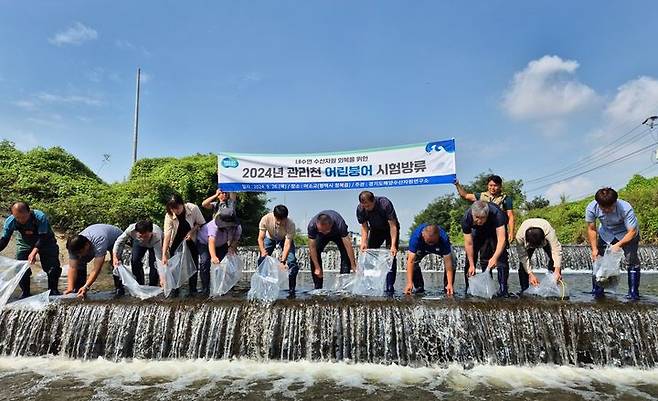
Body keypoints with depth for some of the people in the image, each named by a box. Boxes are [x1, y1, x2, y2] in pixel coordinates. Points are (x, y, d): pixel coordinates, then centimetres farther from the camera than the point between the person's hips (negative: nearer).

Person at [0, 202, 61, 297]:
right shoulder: (10, 222, -23)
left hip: (45, 242, -3)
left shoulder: (40, 217, -35)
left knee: (53, 267, -8)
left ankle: (53, 291, 10)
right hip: (24, 243, 3)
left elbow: (43, 237, -35)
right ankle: (25, 293, 18)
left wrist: (34, 252, -46)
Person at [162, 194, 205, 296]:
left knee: (193, 264, 2)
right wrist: (164, 255, -32)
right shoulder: (169, 216, -23)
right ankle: (175, 289, 15)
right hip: (176, 243, 0)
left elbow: (201, 223, -10)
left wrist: (192, 231, -25)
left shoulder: (193, 208, -26)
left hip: (191, 241, 0)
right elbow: (167, 236, -27)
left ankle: (193, 289, 15)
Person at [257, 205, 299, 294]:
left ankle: (292, 289, -4)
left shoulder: (290, 224, -38)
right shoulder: (266, 219, -35)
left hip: (285, 239, -1)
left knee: (292, 261, -18)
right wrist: (263, 252, -47)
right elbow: (260, 238, -30)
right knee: (262, 260, -12)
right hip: (270, 237, 2)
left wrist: (282, 261, -48)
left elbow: (287, 244, -38)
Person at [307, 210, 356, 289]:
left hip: (338, 234, -1)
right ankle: (317, 287, -6)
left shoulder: (339, 224, -43)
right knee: (314, 255, -16)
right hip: (320, 236, 1)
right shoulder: (311, 225, -38)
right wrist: (317, 268, -30)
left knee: (346, 255, -22)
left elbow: (348, 245, -40)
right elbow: (312, 247, -30)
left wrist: (353, 266, -40)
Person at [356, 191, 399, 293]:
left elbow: (393, 226, -32)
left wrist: (393, 245, -39)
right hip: (375, 230, 4)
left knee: (391, 256, -15)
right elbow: (364, 227, -13)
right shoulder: (360, 209, -23)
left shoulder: (385, 204, -35)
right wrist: (363, 243, -29)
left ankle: (390, 286, -13)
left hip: (390, 229, -4)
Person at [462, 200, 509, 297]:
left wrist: (495, 258, -56)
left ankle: (503, 289, -11)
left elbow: (501, 239, -43)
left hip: (495, 231, -2)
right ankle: (468, 289, 5)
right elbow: (469, 244, -26)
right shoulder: (466, 218, -34)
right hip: (478, 231, 2)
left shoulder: (496, 213, -40)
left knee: (501, 258, -16)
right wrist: (471, 265, -25)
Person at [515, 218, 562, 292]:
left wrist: (557, 271, -51)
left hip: (546, 240, 0)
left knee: (554, 260, -20)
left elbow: (556, 250, -43)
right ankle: (524, 290, -3)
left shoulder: (549, 232, -45)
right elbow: (523, 256, -32)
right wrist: (530, 274, -34)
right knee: (523, 262, -14)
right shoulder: (520, 236, -42)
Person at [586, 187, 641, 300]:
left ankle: (633, 292, -1)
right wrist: (594, 249, -19)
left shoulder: (626, 208, -36)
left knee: (631, 260, -14)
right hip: (606, 234, 2)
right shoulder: (591, 208, -29)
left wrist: (618, 245, -41)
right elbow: (591, 229, -15)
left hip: (627, 234, -2)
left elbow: (632, 231, -28)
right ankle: (597, 291, 13)